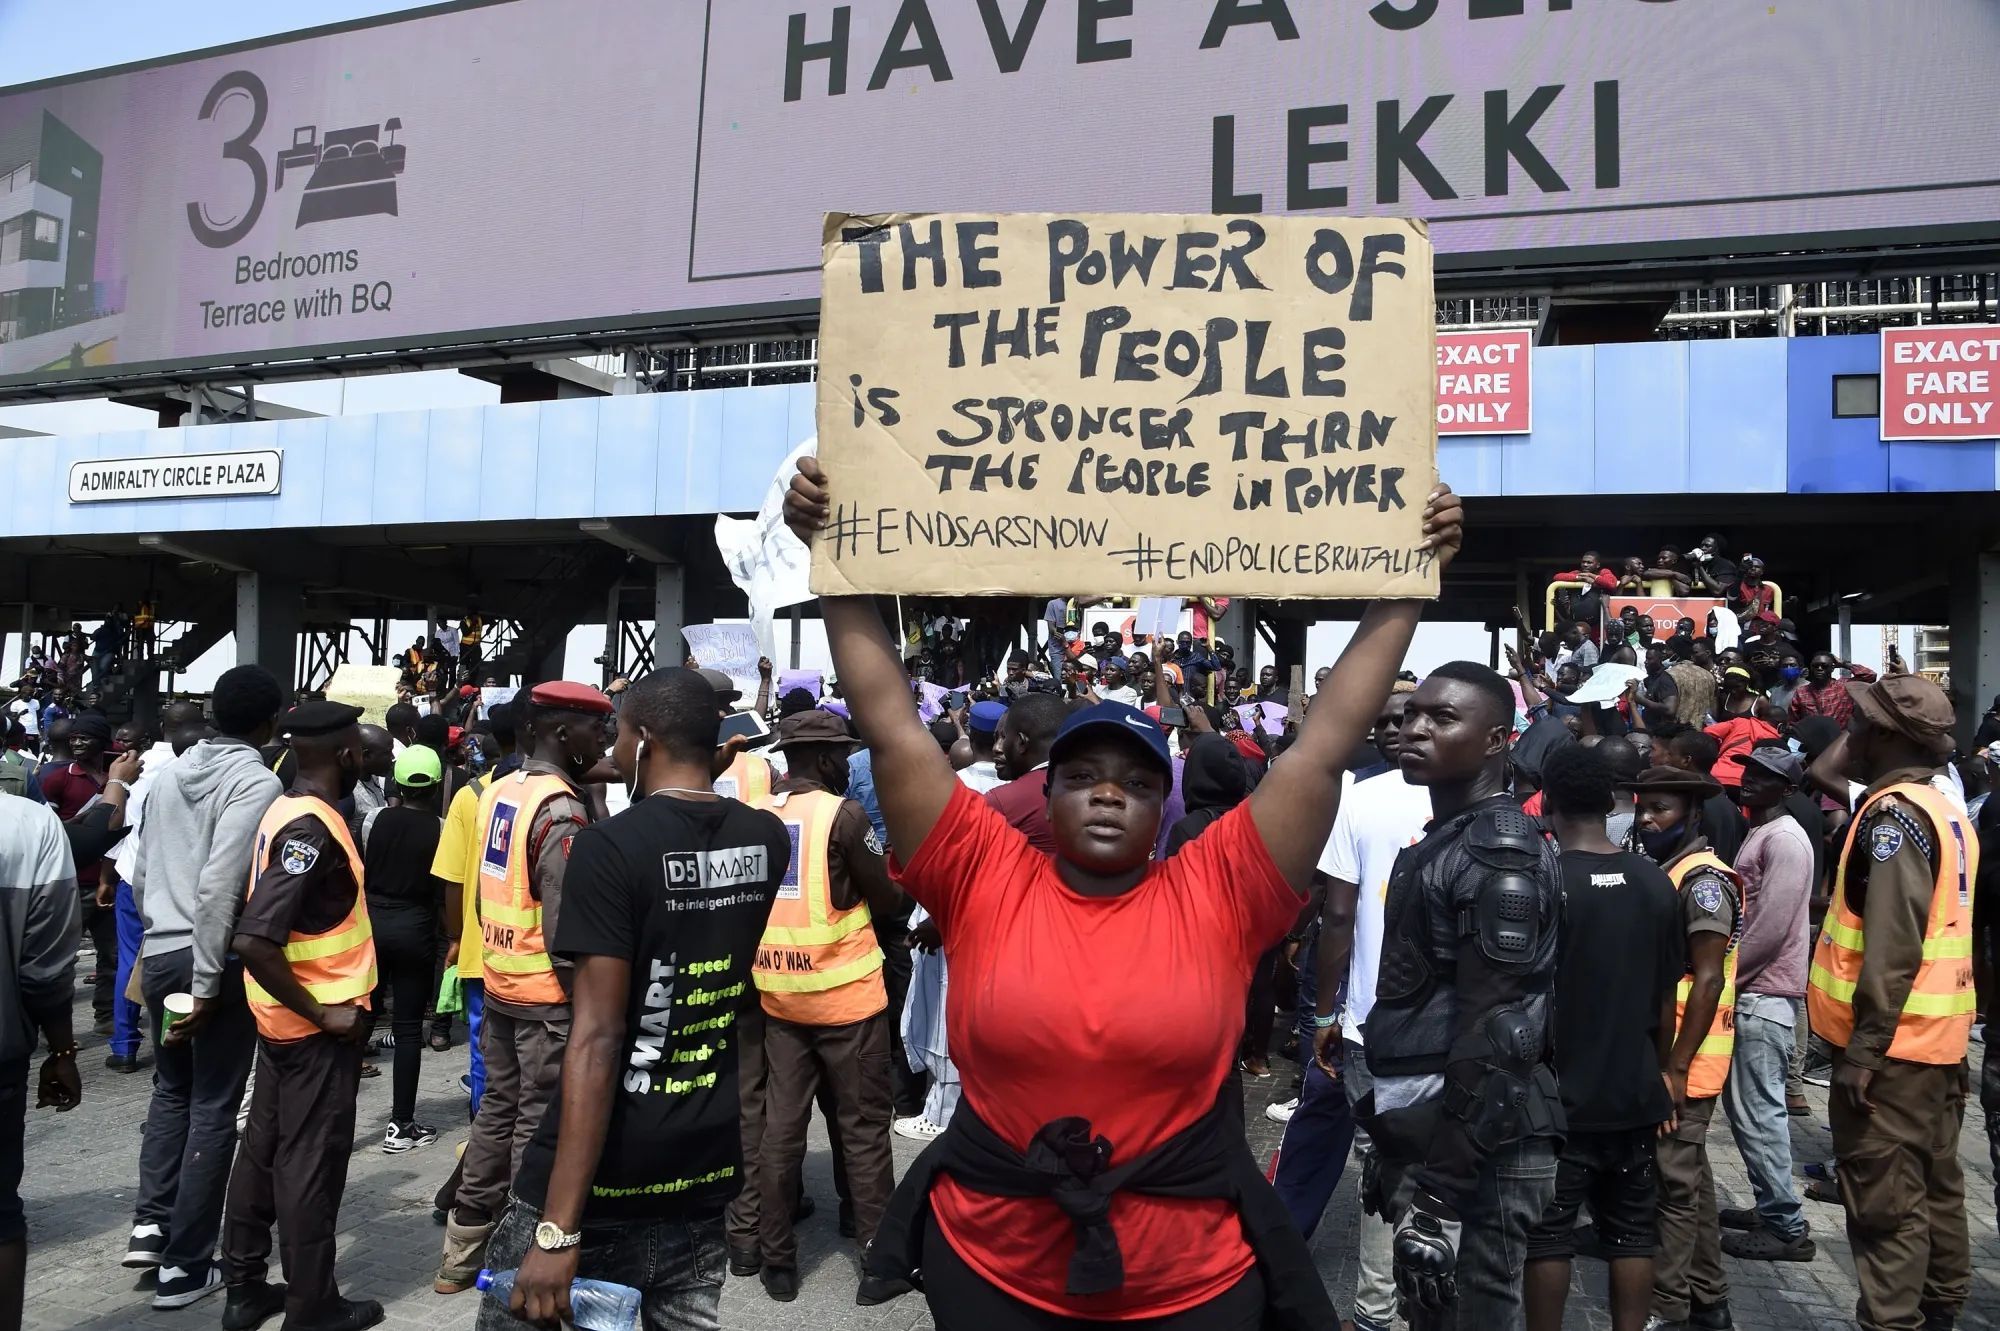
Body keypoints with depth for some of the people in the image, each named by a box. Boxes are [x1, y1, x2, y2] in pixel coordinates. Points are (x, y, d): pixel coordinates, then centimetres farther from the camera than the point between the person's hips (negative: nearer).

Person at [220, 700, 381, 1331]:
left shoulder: (288, 811, 5)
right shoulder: (311, 828, -24)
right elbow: (254, 940, -31)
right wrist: (321, 1012, -22)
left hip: (284, 1018, 9)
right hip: (318, 1026, -9)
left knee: (266, 1147, 17)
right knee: (311, 1162, 3)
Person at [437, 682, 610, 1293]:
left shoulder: (498, 792, 7)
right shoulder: (561, 809, -20)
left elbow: (499, 890, 13)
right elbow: (565, 921, -22)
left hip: (498, 983, 8)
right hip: (549, 994, -8)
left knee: (498, 1108, 18)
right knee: (539, 1123, 4)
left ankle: (463, 1252, 28)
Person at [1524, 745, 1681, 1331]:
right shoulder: (1655, 882, -1)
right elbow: (1666, 994, 7)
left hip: (1558, 1093, -5)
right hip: (1633, 1091, 5)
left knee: (1547, 1234, 7)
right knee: (1632, 1232, 15)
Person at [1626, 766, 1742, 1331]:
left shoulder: (1703, 878, -15)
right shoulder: (1665, 872, 13)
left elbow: (1708, 979, -20)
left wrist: (1677, 1066, -21)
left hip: (1683, 1059, -9)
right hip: (1663, 1051, 9)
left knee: (1672, 1180, -3)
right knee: (1688, 1174, 15)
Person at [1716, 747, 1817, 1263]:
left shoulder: (1784, 839, -14)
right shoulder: (1759, 833, 17)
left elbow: (1770, 928, -19)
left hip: (1765, 993, -10)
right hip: (1749, 990, 10)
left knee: (1758, 1109, -6)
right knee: (1743, 1102, 14)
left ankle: (1785, 1226, 3)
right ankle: (1770, 1207, 24)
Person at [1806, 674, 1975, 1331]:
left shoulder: (1894, 813, -17)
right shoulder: (1946, 811, 13)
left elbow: (1892, 945, -23)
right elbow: (1938, 925, 18)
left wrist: (1864, 1047, -21)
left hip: (1892, 1040, -10)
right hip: (1941, 1038, 10)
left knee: (1885, 1201, -4)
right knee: (1935, 1185, 18)